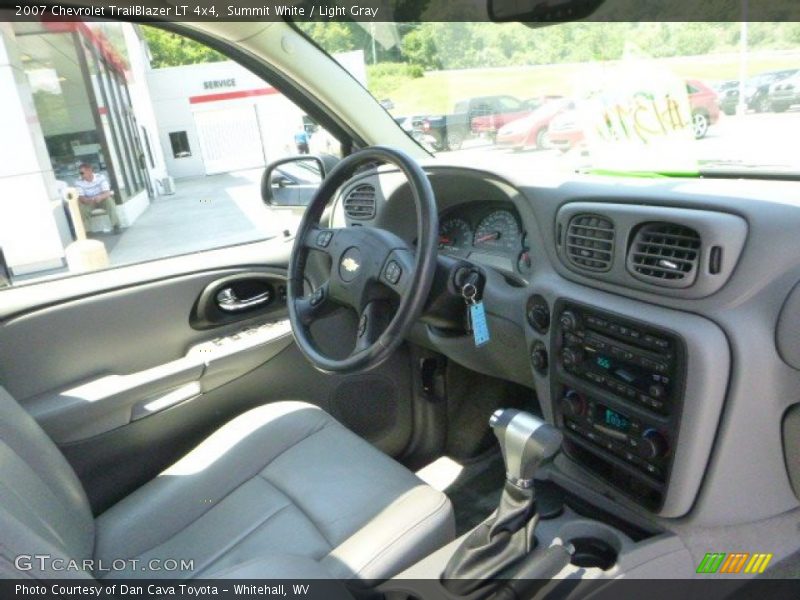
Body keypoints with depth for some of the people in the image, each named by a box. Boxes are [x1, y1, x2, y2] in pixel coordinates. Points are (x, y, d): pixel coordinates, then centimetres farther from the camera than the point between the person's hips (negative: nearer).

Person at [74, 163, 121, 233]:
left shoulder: (101, 177, -16)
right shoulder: (79, 182, -11)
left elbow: (107, 193, -25)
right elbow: (80, 197, -18)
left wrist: (100, 197, -48)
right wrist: (87, 200, -41)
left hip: (102, 200, -2)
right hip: (89, 203, 2)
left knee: (109, 199, -33)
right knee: (81, 206, -28)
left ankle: (116, 225, -28)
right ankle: (85, 230, -18)